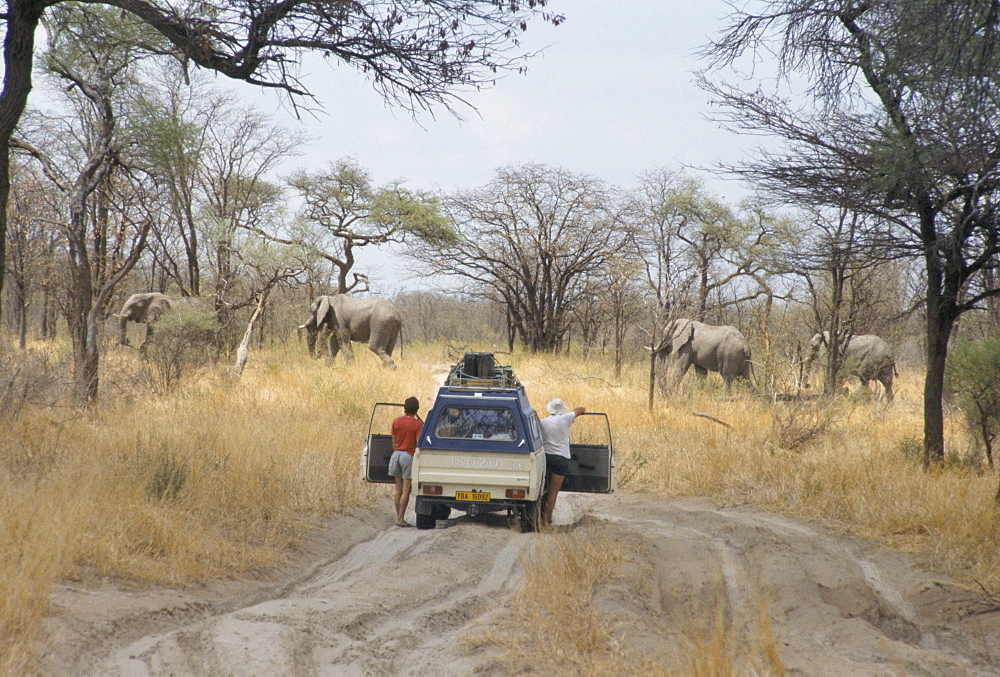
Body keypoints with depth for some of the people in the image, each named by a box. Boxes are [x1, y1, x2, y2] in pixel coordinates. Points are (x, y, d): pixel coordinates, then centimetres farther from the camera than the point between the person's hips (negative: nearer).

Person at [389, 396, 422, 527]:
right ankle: (400, 519, -6)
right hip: (409, 456, -5)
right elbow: (418, 445, -12)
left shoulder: (396, 421, 6)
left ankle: (398, 517, 14)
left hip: (396, 453, 5)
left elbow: (394, 441, 11)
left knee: (398, 489, 12)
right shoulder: (418, 425, -8)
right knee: (406, 490, -3)